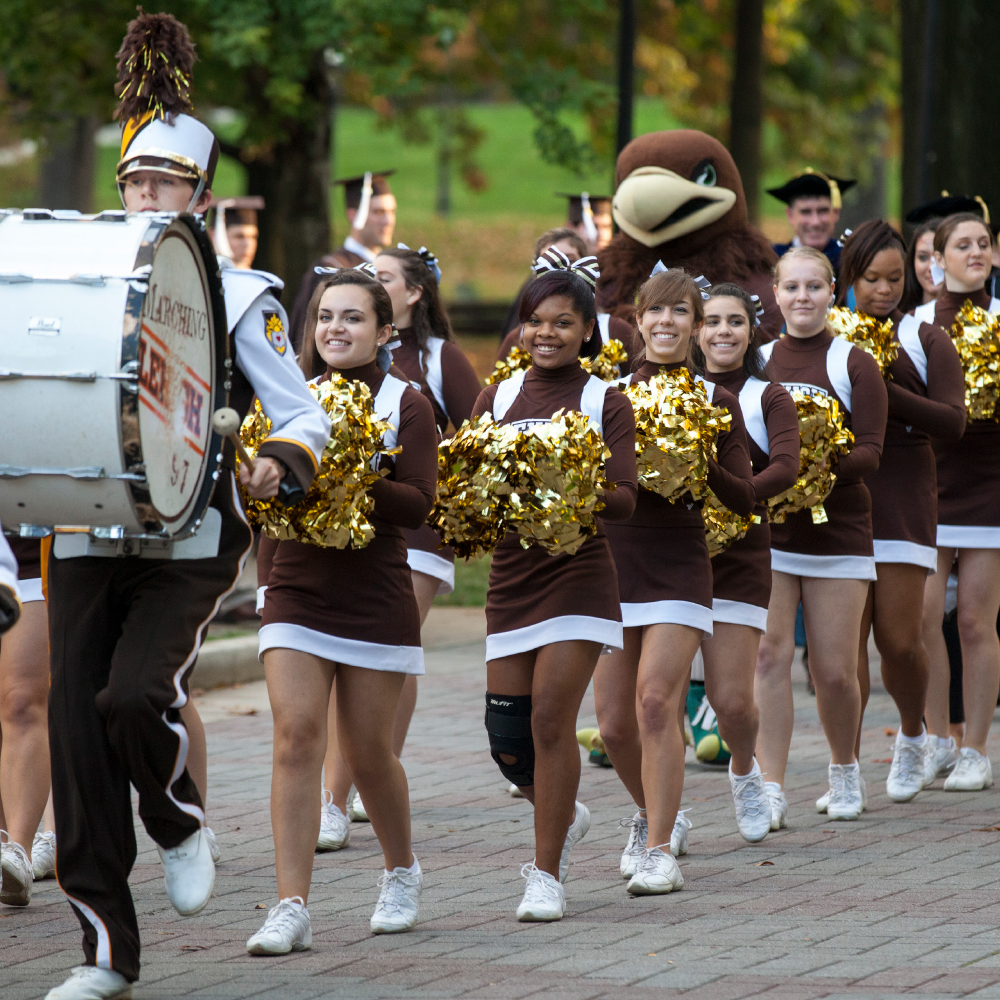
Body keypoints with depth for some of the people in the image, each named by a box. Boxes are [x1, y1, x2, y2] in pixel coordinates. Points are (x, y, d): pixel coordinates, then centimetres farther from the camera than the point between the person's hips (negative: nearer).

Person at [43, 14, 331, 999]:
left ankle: (180, 826, 11)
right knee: (75, 720, -3)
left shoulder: (239, 298, 2)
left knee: (134, 695, -24)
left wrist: (278, 464, -20)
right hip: (87, 532, 4)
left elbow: (304, 416, 2)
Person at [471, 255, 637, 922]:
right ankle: (564, 816, 36)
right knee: (508, 737, 4)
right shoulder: (498, 398, 10)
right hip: (511, 574, 4)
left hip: (577, 574, -4)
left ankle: (547, 875, -2)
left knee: (551, 719, -12)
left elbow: (625, 501, -9)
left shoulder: (606, 404, -1)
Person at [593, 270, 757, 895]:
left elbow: (744, 499, -1)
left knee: (656, 700, -18)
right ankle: (656, 814, 30)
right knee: (615, 723, 3)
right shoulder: (610, 390, 9)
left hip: (678, 565, -3)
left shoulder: (716, 402, 2)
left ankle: (660, 851, -14)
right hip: (611, 562, 3)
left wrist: (699, 463, -18)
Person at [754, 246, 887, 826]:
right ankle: (772, 790, -9)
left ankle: (845, 771, 27)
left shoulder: (854, 365, 1)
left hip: (838, 532, -1)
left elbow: (870, 452, -6)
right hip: (765, 530, 1)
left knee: (835, 671, 1)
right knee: (770, 655, -10)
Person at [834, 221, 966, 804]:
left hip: (903, 499, -1)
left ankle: (913, 736, 23)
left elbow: (953, 421, -5)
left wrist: (883, 389, -15)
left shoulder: (926, 341, 6)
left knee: (898, 638, -5)